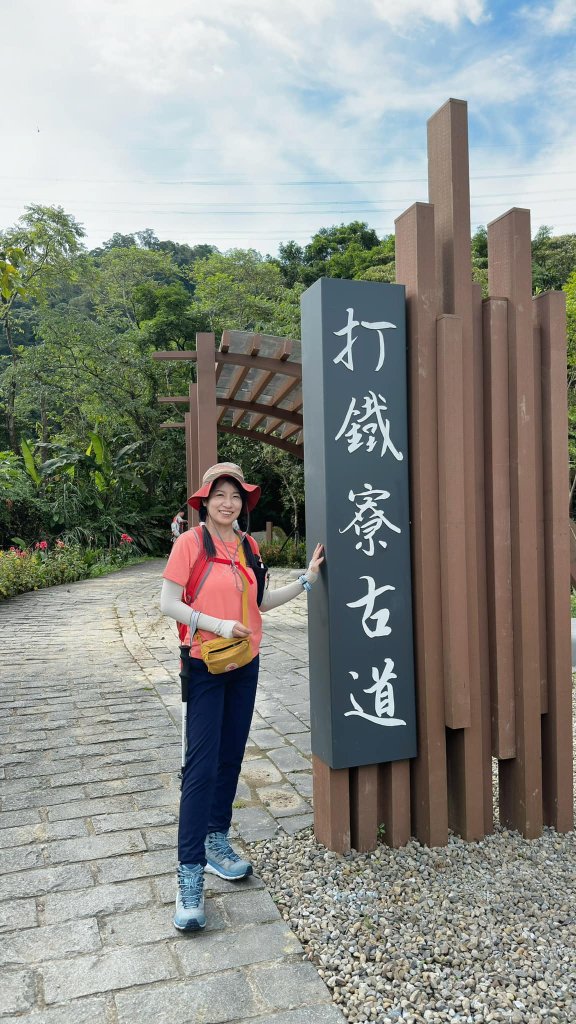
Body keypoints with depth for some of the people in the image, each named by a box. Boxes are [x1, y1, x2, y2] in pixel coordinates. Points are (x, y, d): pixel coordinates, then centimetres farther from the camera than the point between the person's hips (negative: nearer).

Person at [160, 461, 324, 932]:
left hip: (245, 664, 6)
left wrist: (306, 579, 9)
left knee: (231, 757, 14)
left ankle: (217, 840, 31)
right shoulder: (190, 543, -11)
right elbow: (168, 603, -12)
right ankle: (190, 872, 2)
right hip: (204, 666, -6)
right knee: (201, 765, -7)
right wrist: (217, 624, -21)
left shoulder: (248, 548, 6)